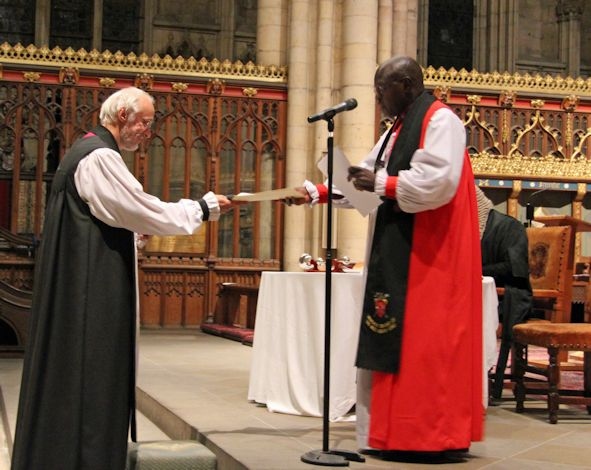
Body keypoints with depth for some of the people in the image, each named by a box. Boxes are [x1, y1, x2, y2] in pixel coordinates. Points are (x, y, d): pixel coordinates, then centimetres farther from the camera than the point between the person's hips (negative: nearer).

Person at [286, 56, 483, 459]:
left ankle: (431, 434, -2)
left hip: (427, 254, -10)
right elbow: (367, 179, 21)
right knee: (396, 341, 8)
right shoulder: (399, 129, 19)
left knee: (425, 340, -8)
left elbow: (438, 182, -23)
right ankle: (397, 431, 13)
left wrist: (381, 184, -15)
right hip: (398, 250, 10)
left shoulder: (440, 121, -10)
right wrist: (316, 193, 14)